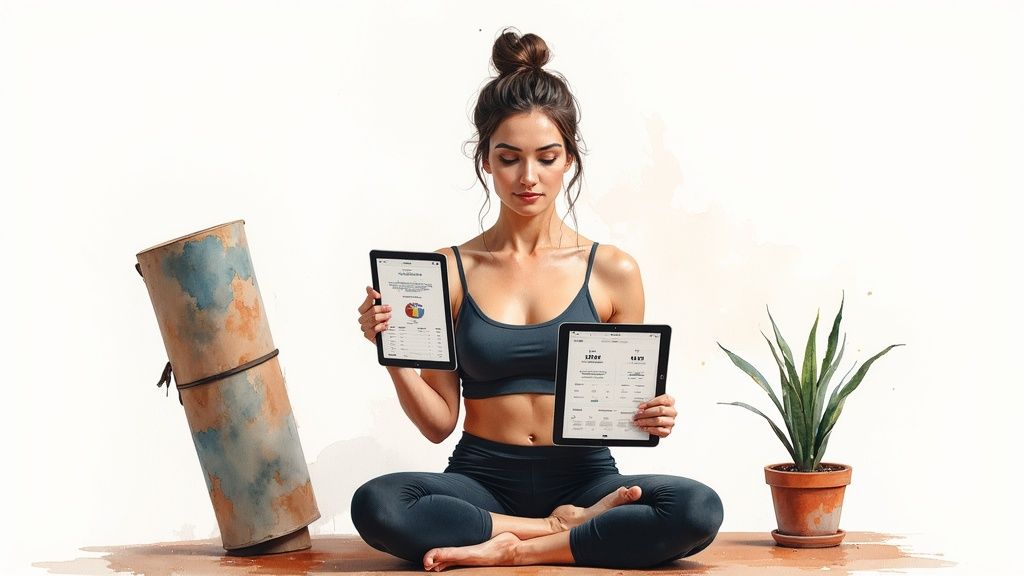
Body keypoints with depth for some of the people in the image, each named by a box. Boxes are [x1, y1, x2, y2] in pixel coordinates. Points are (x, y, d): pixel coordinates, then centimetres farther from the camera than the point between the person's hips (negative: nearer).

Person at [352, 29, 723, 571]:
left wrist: (653, 418, -12)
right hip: (482, 480, 0)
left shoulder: (612, 271, 3)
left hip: (582, 478, 0)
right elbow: (439, 421, 4)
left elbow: (622, 408, 10)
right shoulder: (450, 272, 3)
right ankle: (563, 529, -17)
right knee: (375, 505, -32)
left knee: (697, 509, -31)